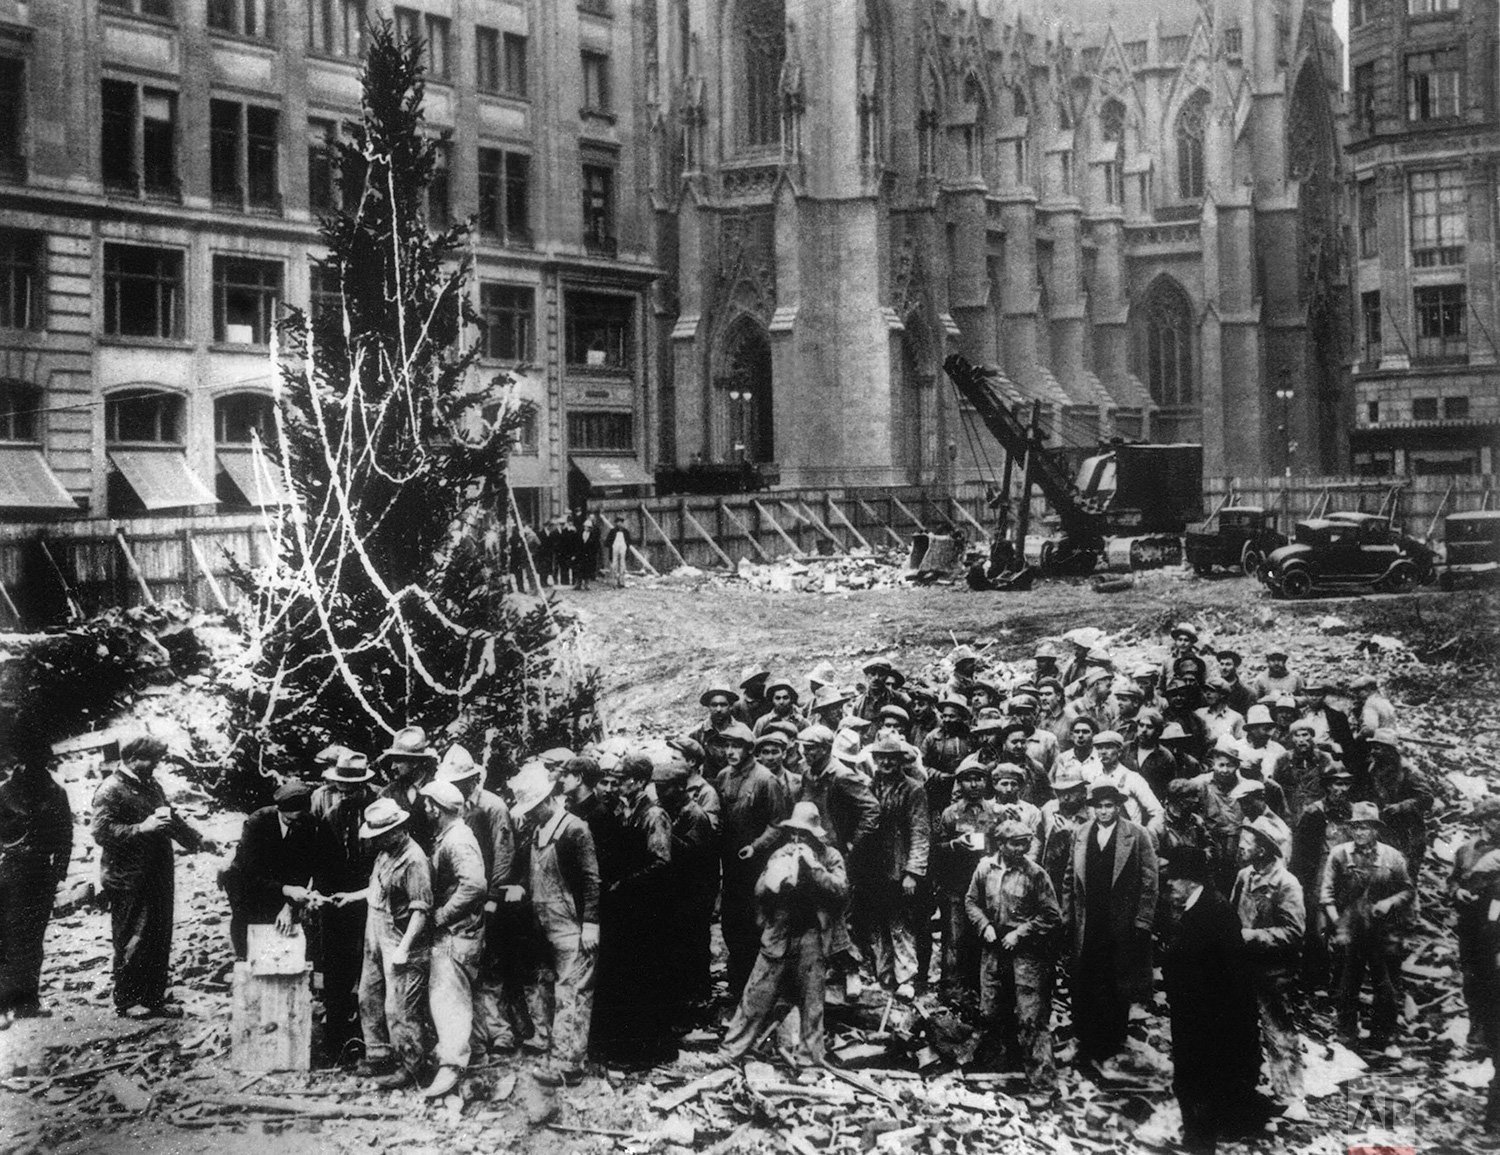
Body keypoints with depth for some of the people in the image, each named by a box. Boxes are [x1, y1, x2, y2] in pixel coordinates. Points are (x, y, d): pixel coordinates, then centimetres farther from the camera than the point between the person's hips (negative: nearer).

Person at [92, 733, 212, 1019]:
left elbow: (172, 819, 31)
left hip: (158, 877, 8)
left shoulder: (152, 786, 18)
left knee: (160, 941, 9)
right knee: (132, 942, -3)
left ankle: (154, 997, 18)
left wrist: (196, 839, 22)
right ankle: (125, 1001, 8)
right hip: (128, 881, -8)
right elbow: (102, 832, -19)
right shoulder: (111, 790, -9)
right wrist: (142, 828, -25)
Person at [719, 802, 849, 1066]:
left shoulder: (830, 857, 3)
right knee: (757, 995, 0)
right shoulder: (780, 855, 8)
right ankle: (731, 1051, 6)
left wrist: (813, 865, -15)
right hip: (778, 934, 1)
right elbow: (759, 892, 4)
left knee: (811, 1001, 5)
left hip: (812, 936, -1)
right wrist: (777, 874, -13)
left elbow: (841, 889, -10)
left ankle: (811, 1056, 18)